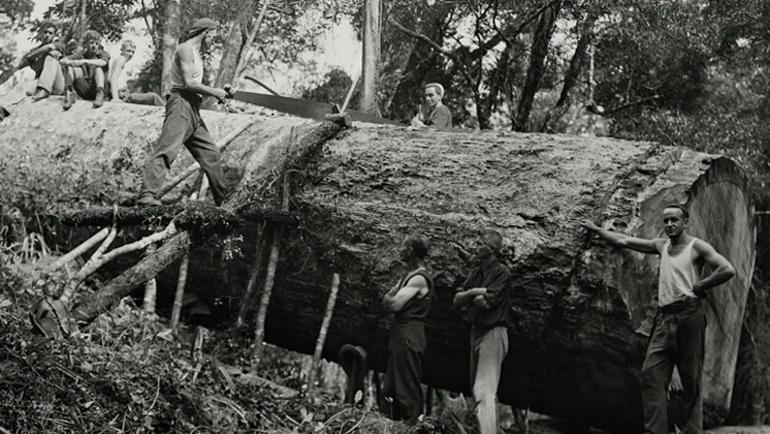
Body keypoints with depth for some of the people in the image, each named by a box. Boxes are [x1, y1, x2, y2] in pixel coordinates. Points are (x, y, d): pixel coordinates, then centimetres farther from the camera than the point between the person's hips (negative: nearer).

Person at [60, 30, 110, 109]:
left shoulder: (103, 54, 5)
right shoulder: (80, 54, 12)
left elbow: (103, 62, -21)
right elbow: (63, 61, -3)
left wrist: (84, 61, -34)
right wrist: (70, 62, -28)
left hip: (95, 89, -2)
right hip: (84, 90, 2)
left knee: (98, 68, -25)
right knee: (69, 67, -13)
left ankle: (100, 94, -44)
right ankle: (69, 94, -30)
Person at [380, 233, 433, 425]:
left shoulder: (420, 278, -15)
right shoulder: (408, 276, 17)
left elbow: (394, 304, -21)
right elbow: (386, 301, 12)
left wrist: (392, 297, 0)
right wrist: (394, 298, -8)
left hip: (408, 335, -10)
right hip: (400, 333, 10)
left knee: (407, 387, -7)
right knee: (391, 386, 15)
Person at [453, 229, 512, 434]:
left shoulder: (501, 273, -11)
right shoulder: (476, 272, 13)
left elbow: (486, 302, -21)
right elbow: (457, 300, 8)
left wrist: (469, 296, -2)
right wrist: (472, 292, -11)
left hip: (492, 333, -9)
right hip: (476, 331, 9)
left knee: (484, 391, -16)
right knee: (479, 389, 16)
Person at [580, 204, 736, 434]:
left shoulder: (697, 246, 0)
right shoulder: (661, 245, 17)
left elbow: (728, 270, -12)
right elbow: (624, 241, 23)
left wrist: (698, 287, -7)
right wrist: (596, 229, 23)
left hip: (688, 316, -6)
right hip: (664, 318, 6)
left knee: (691, 379, -2)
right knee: (651, 374, -6)